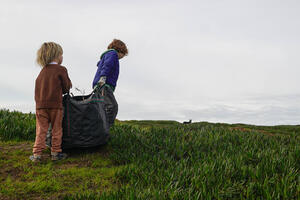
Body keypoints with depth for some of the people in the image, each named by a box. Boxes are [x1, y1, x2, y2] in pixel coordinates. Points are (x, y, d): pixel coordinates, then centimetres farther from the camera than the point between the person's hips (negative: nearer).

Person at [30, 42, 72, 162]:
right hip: (55, 104, -5)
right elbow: (66, 87, -1)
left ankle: (37, 153, 5)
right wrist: (65, 88, 20)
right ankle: (55, 153, 12)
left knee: (41, 130, 7)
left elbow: (41, 87, 17)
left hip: (40, 105, 5)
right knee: (56, 130, 7)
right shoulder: (61, 69, -5)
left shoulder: (43, 71, 14)